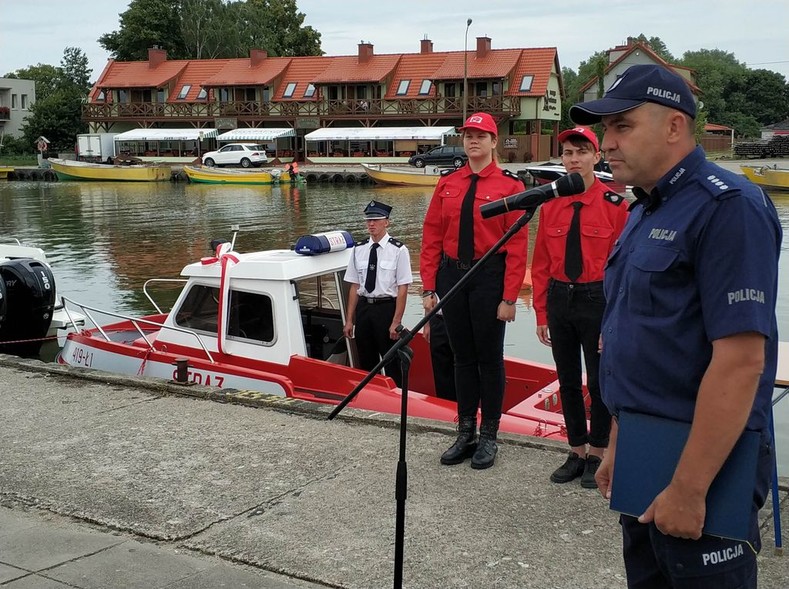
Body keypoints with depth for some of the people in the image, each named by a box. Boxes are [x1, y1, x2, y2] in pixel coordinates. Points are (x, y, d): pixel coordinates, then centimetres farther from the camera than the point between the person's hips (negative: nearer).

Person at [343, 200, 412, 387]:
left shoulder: (398, 250, -7)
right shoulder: (359, 250, 7)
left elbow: (403, 289, -9)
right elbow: (354, 286, 9)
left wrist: (396, 322, -13)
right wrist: (349, 320, 7)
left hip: (386, 307, -5)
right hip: (364, 307, 5)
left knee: (392, 363, 1)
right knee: (366, 363, 13)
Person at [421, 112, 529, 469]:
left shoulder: (509, 185, -5)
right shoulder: (447, 184, 7)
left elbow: (517, 245, -9)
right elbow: (432, 236, 6)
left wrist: (509, 297, -13)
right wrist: (429, 287, 1)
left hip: (489, 276, -4)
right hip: (452, 275, 4)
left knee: (489, 356, 5)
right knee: (462, 356, 12)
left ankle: (489, 438, 18)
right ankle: (465, 434, 24)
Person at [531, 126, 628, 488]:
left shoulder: (614, 204, -7)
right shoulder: (550, 206, 5)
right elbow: (541, 264, 7)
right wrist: (541, 314, 4)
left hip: (597, 300, -4)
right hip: (559, 299, 4)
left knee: (599, 381, 6)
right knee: (567, 380, 12)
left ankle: (597, 455, 21)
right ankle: (577, 451, 25)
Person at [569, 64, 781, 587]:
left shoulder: (727, 207, -16)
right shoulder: (646, 210, 13)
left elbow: (741, 360, -23)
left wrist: (689, 488, -24)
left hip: (702, 464, -9)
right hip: (643, 461, 9)